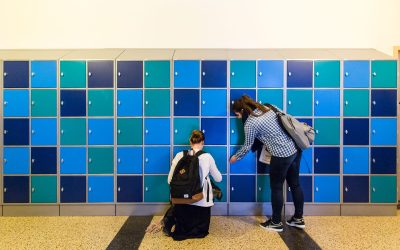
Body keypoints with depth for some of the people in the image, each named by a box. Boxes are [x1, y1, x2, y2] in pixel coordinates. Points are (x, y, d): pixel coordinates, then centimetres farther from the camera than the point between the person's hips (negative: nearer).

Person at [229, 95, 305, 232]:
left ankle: (276, 223, 21)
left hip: (282, 155, -8)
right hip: (295, 149, 8)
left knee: (276, 188, 8)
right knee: (295, 184, 17)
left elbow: (247, 146, 1)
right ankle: (298, 219, 31)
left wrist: (236, 157, 17)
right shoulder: (267, 109, 11)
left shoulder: (250, 123, -9)